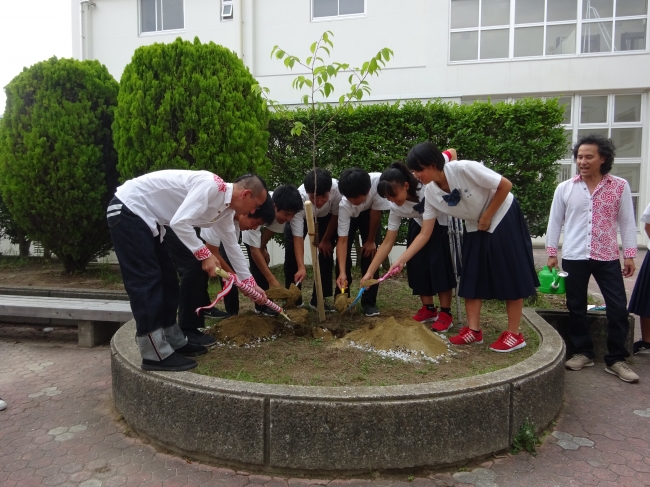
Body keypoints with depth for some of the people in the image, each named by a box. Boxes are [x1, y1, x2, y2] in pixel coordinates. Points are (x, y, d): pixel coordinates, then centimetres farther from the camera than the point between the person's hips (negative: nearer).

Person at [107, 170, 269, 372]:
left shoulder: (226, 207, 6)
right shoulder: (211, 185, -23)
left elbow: (232, 245, 16)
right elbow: (180, 222, -30)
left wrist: (251, 283, 20)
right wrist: (205, 255, -20)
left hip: (147, 217, 10)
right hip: (129, 209, -10)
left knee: (166, 279, 10)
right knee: (146, 281, -10)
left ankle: (173, 342, 20)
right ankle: (156, 355, -4)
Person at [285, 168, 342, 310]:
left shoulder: (336, 188, -40)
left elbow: (335, 215, -18)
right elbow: (298, 237, -38)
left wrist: (326, 240, -8)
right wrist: (301, 267, -45)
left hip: (325, 217, 1)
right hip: (301, 217, -1)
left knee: (326, 255, -8)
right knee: (291, 256, -9)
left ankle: (318, 299, 5)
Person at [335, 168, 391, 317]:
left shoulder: (378, 182, -41)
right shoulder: (344, 205, -40)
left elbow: (376, 211, -23)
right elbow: (342, 240, -36)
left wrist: (371, 240, -13)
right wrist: (342, 273, -44)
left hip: (369, 213, 1)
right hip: (349, 216, -1)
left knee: (370, 253, -8)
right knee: (344, 253, -10)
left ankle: (369, 302, 1)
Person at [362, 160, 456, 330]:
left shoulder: (427, 189, -35)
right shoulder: (396, 207, -19)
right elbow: (388, 242, -18)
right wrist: (369, 273, -22)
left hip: (444, 222, -5)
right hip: (419, 223, 5)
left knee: (438, 263, -14)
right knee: (417, 264, -4)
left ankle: (445, 314, -4)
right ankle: (428, 309, 12)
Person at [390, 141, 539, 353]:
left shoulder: (465, 169, -31)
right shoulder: (430, 193, -13)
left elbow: (505, 185, -22)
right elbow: (424, 234, -11)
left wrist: (487, 217, -17)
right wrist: (401, 260, -17)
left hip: (503, 218, -6)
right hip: (475, 227, 6)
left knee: (510, 276, -1)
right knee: (471, 277, 4)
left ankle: (514, 334, 8)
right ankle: (474, 330, 15)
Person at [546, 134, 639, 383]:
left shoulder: (620, 187, 1)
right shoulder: (564, 188, 2)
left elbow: (627, 222, 4)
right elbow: (555, 222, 6)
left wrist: (629, 255, 0)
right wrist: (551, 253, 3)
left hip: (608, 257, 0)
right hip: (574, 257, 1)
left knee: (618, 308, 0)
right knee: (576, 307, 8)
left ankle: (616, 359, 13)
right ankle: (582, 352, 23)